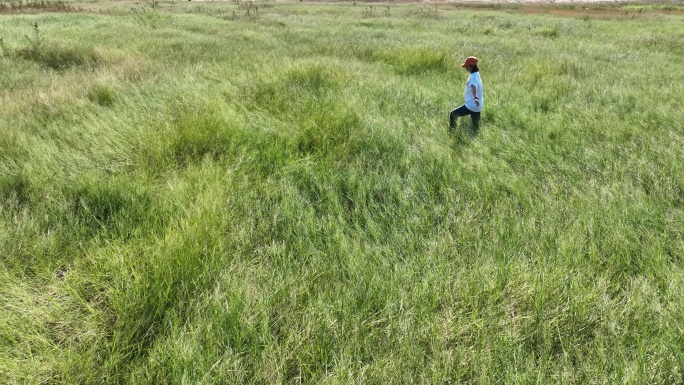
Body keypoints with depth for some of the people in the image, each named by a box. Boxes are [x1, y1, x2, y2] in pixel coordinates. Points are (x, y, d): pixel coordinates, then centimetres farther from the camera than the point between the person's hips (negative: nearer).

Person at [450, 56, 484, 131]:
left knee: (453, 114, -6)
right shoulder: (476, 74, 11)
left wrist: (475, 98, -59)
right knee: (476, 126, 17)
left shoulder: (473, 77, -19)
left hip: (471, 106, -10)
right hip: (477, 107, 10)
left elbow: (473, 87, -42)